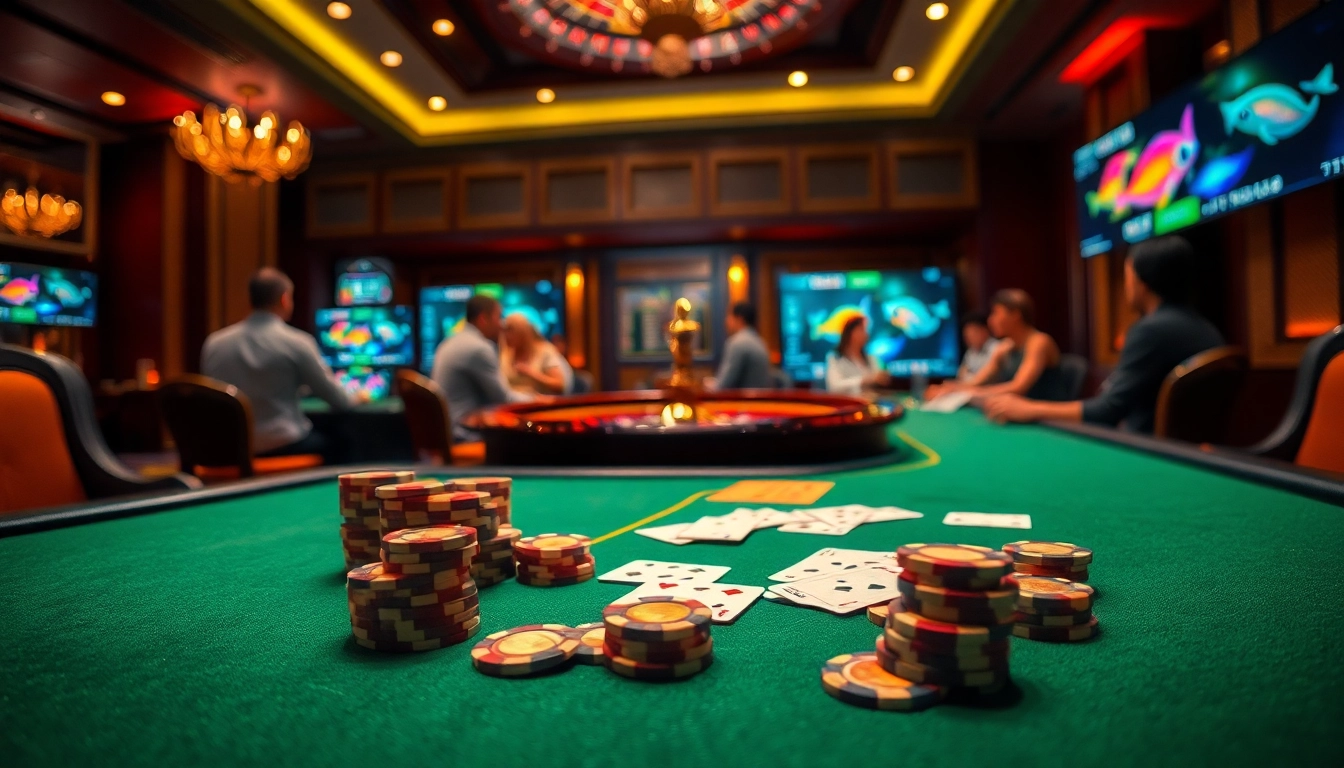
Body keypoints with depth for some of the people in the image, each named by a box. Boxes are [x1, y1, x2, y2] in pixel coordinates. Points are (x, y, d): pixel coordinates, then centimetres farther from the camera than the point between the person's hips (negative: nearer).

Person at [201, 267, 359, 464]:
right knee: (337, 443, 22)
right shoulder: (297, 342, -9)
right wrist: (354, 399, 21)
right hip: (284, 447, -5)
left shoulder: (213, 343, 4)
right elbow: (336, 399, -2)